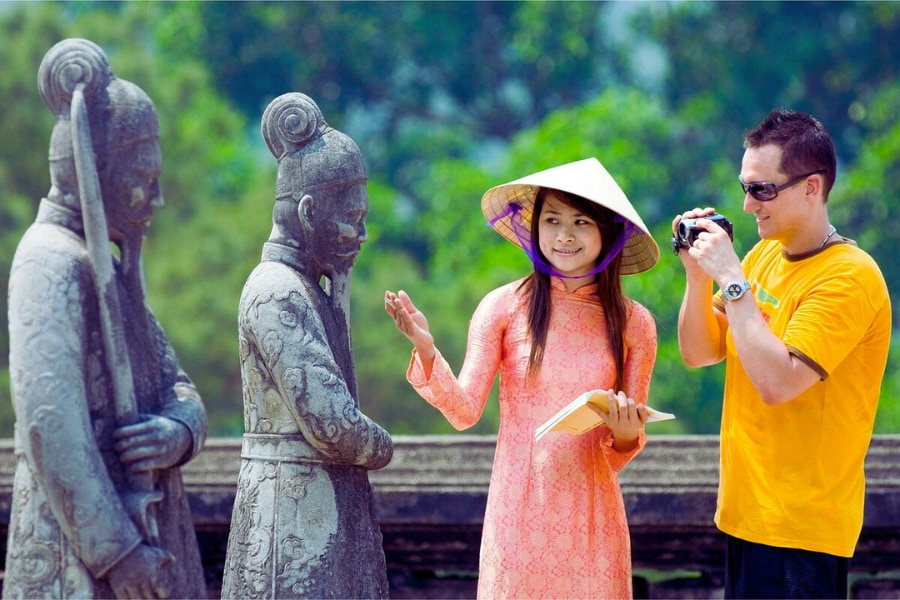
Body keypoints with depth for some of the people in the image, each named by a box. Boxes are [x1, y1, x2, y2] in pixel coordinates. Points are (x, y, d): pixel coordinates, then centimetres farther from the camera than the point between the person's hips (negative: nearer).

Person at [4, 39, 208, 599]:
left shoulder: (111, 268, 17)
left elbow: (177, 389, 15)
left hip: (135, 529, 9)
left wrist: (178, 431, -11)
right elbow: (49, 421, -21)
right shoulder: (51, 261, -12)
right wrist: (114, 550, -23)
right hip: (82, 552, -9)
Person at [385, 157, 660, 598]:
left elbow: (621, 455, 9)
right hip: (520, 508, -1)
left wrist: (627, 435, -13)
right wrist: (426, 351, -20)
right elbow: (465, 411, -6)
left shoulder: (633, 324, 3)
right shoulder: (505, 307, -2)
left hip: (591, 516, 2)